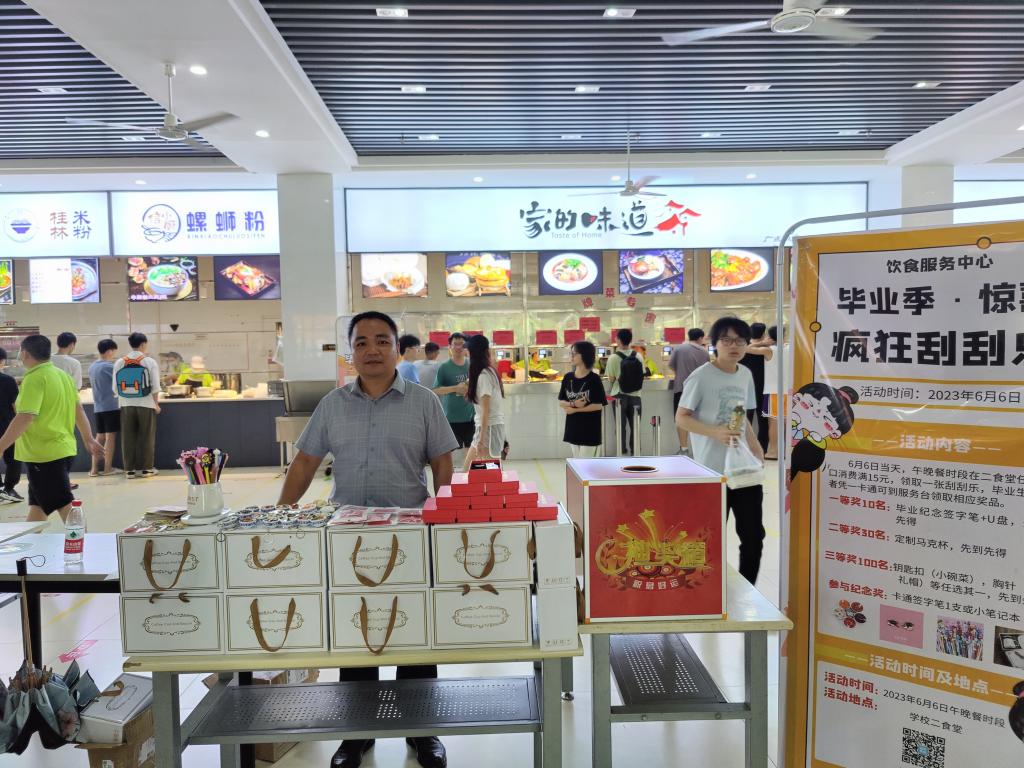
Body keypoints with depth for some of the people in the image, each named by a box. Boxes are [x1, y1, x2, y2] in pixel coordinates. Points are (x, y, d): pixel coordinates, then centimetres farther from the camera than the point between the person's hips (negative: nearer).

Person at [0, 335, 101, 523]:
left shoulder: (34, 379, -16)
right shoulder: (62, 375, 10)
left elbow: (25, 418, -24)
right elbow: (79, 409, 16)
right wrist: (89, 439, 23)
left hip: (44, 454, -9)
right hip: (64, 449, 9)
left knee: (66, 506, -4)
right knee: (36, 506, 17)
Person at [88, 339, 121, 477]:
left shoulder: (92, 367, 12)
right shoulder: (109, 366, -12)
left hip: (98, 407, 7)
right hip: (111, 406, -7)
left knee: (99, 437, 10)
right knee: (110, 437, -1)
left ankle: (94, 469, 8)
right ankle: (108, 468, 3)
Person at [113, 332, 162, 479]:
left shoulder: (119, 362, 1)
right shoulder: (150, 362, -6)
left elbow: (115, 388, 2)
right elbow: (155, 387, -7)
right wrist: (156, 404, 5)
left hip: (126, 405, 2)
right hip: (146, 405, -2)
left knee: (128, 438, 8)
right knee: (146, 438, 6)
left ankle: (129, 469, 11)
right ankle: (146, 468, 10)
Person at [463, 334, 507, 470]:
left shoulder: (483, 375, -15)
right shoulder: (490, 371, 10)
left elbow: (486, 411, -18)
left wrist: (481, 439, -18)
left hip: (489, 427, -9)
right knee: (467, 469, 13)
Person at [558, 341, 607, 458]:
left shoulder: (594, 379, -12)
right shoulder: (568, 377, 3)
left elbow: (598, 405, -15)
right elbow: (561, 401, 5)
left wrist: (575, 410, -14)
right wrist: (573, 404, -16)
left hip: (590, 429, -5)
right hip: (573, 427, 5)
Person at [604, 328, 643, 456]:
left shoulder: (613, 358, -11)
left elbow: (611, 379, -7)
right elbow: (642, 376, 5)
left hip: (619, 395, -2)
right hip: (635, 395, 2)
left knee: (621, 425, 7)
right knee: (634, 425, 10)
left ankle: (623, 451, 10)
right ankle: (634, 451, 16)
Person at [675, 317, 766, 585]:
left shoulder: (745, 375, 8)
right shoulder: (701, 377, -12)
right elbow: (681, 418, -11)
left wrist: (756, 447, 6)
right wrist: (715, 432, -23)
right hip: (712, 471, -6)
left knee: (753, 535, 10)